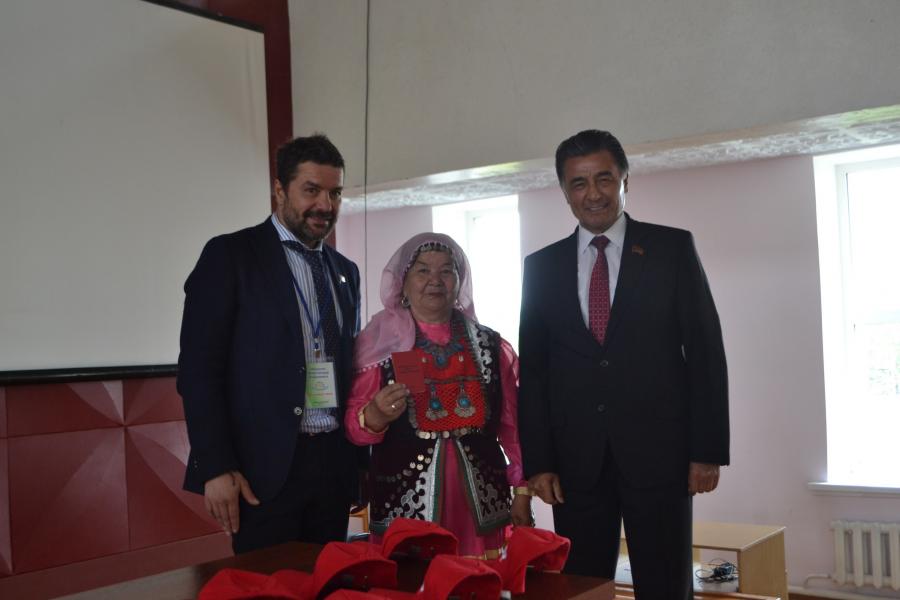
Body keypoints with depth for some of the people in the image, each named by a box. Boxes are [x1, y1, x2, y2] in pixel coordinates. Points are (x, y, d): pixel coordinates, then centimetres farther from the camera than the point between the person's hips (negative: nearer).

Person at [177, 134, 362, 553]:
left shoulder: (345, 271, 15)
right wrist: (215, 468, -14)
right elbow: (198, 367, -8)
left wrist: (359, 462, 13)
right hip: (266, 467, -5)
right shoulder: (229, 255, -3)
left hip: (334, 465, 5)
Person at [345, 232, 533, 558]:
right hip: (405, 505, -2)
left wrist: (523, 491, 4)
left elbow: (513, 423, 8)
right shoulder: (381, 344, 1)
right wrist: (376, 414, -21)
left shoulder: (491, 345, 7)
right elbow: (354, 427, -1)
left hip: (481, 504, 2)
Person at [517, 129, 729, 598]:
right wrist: (537, 460, 0)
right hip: (576, 461, 2)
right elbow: (532, 369, 7)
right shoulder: (542, 266, 7)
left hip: (657, 452, -2)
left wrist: (708, 450, -6)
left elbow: (705, 352, 0)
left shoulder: (672, 248, 2)